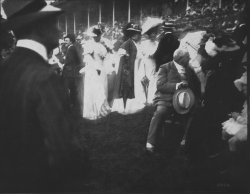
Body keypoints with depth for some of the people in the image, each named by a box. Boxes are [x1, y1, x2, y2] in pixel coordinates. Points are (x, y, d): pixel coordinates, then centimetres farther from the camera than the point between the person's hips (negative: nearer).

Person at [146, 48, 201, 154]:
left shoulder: (189, 70, 21)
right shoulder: (165, 68, 6)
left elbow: (197, 86, 17)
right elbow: (161, 85, -7)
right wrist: (175, 85, -21)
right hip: (167, 99, -4)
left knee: (197, 109, -24)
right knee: (160, 112, -34)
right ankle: (150, 143, -29)